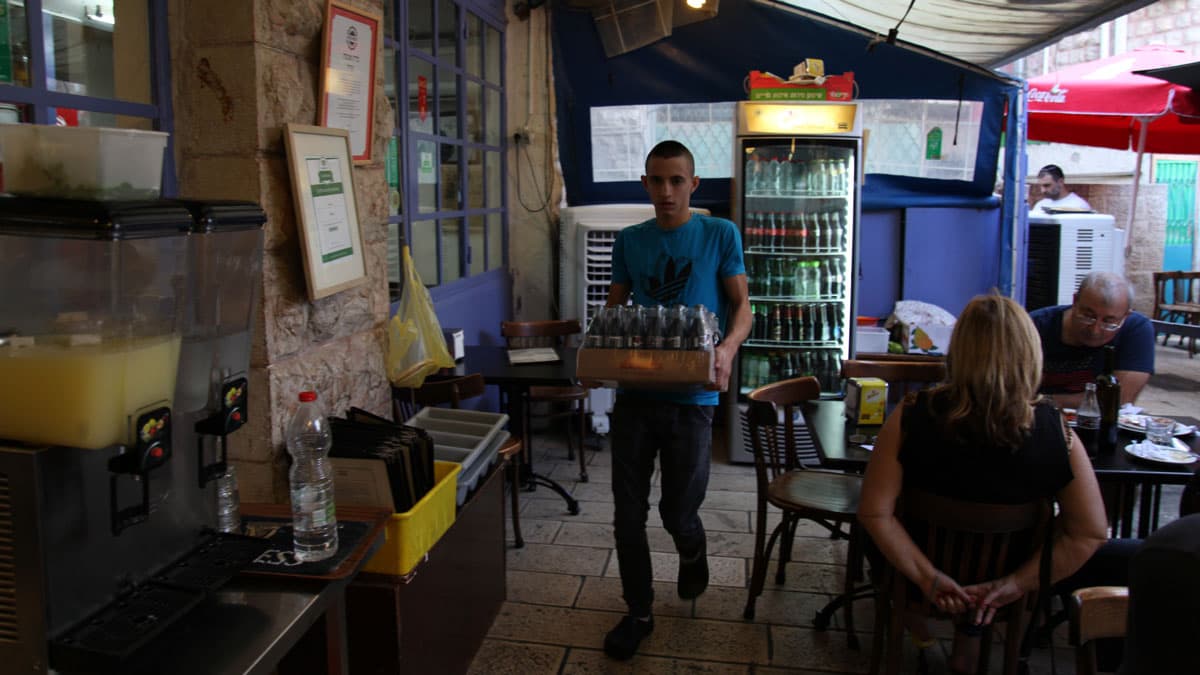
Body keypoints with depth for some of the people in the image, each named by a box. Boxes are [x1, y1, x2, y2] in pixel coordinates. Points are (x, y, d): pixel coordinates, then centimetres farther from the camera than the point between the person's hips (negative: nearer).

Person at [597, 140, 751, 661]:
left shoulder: (720, 235, -1)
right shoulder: (629, 241, 8)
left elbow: (742, 306, -2)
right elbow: (614, 308, 13)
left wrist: (727, 348, -23)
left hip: (691, 397, -3)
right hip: (634, 392, 3)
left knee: (678, 512, 6)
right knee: (628, 513, 5)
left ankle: (692, 552, 43)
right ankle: (639, 612, 24)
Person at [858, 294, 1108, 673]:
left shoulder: (912, 417, -24)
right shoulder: (1055, 431, -21)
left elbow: (874, 513, -22)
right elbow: (1090, 533, -15)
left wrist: (927, 579, -14)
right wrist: (1016, 584, -11)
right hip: (1000, 576, 1)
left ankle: (913, 620, 39)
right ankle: (968, 642, 43)